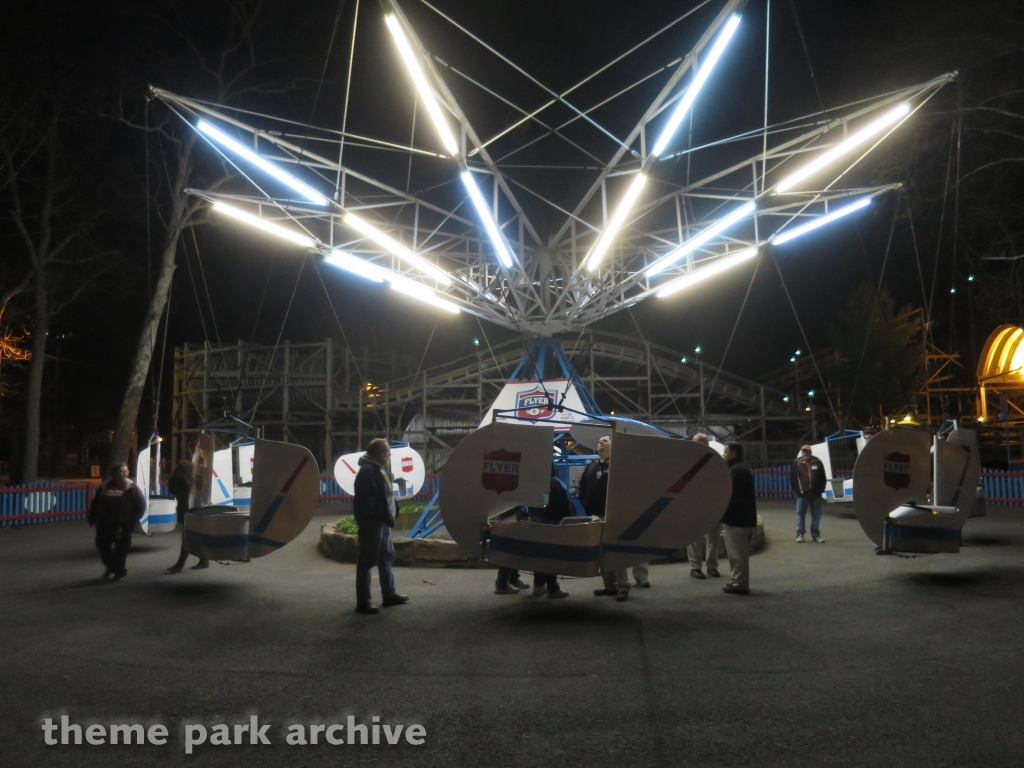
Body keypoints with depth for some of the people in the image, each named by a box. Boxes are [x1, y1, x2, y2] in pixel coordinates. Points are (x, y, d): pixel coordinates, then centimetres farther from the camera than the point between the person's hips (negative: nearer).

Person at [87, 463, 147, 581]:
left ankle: (119, 571, 22)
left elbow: (141, 505, -8)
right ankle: (111, 566, 35)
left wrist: (132, 521, -13)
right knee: (102, 545, 12)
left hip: (123, 525, -4)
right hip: (105, 524, 4)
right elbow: (95, 504, 11)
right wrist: (92, 518, 5)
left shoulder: (131, 488, -7)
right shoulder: (105, 487, 4)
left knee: (121, 548, 4)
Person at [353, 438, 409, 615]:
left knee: (387, 556, 17)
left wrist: (389, 515, 10)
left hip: (382, 521, 11)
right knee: (367, 560, -4)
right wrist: (386, 517, -26)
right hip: (372, 521, -11)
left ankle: (389, 594, 28)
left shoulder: (380, 469, 16)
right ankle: (363, 601, 1)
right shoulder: (367, 470, -16)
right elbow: (366, 500, -24)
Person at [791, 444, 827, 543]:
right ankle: (800, 534, 4)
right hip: (802, 494, -1)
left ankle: (816, 535, 13)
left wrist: (820, 489, 1)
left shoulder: (817, 462, 5)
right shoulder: (797, 463, 2)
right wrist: (796, 490, -4)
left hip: (815, 493, 1)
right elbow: (793, 478, 2)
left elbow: (822, 477, 8)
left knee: (816, 515, 5)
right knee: (800, 514, 0)